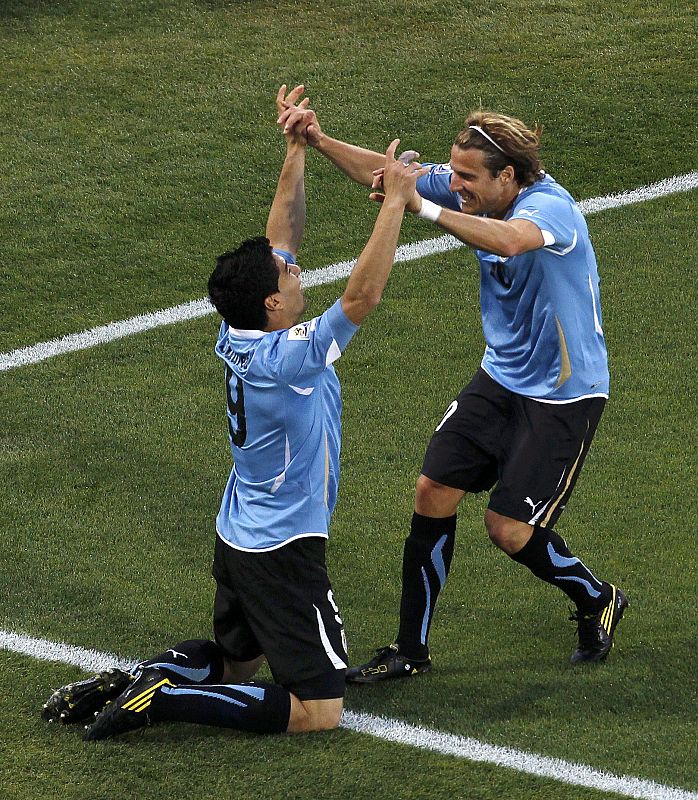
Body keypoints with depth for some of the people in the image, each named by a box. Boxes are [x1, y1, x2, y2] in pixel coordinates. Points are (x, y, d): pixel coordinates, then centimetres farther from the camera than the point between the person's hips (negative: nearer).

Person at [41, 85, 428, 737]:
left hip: (237, 537, 9)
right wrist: (394, 202, -27)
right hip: (284, 551, -9)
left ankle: (125, 683, 7)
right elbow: (362, 296, -30)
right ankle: (163, 700, -14)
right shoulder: (288, 359, -25)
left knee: (234, 662, 29)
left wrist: (297, 149, 2)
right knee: (318, 710, -7)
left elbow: (281, 238, 5)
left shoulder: (237, 338, -2)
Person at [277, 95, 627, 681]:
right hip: (501, 379, 8)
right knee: (434, 492, 0)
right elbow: (389, 173, -1)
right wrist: (319, 139, -15)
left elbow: (508, 241, -52)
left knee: (509, 529, -6)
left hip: (564, 396, -8)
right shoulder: (476, 192, -6)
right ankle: (411, 650, 12)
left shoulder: (549, 206, -28)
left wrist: (422, 206, -52)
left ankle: (598, 600, 25)